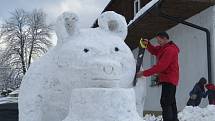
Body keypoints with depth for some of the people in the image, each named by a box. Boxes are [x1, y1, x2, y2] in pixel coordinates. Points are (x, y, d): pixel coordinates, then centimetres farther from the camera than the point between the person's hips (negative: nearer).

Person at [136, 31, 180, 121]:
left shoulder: (170, 50, -18)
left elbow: (160, 66, -22)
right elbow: (154, 51, 23)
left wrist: (144, 73, -19)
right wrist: (147, 44, 1)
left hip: (168, 79, -10)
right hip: (170, 80, 10)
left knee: (165, 103, -17)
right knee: (171, 102, 16)